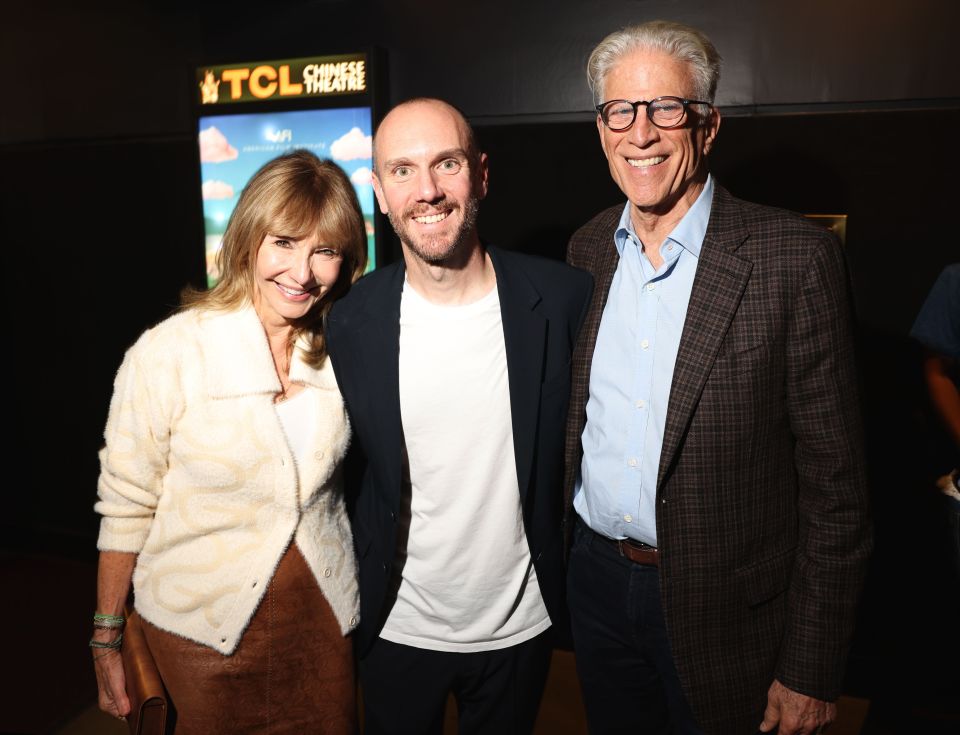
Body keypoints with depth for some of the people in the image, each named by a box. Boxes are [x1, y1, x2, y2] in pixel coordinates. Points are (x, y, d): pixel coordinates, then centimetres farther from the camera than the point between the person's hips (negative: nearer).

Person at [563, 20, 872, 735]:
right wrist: (556, 560, 8)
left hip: (721, 613, -4)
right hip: (596, 586, 5)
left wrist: (811, 671, -11)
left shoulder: (794, 257, -15)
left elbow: (833, 479, -13)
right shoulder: (587, 250, 1)